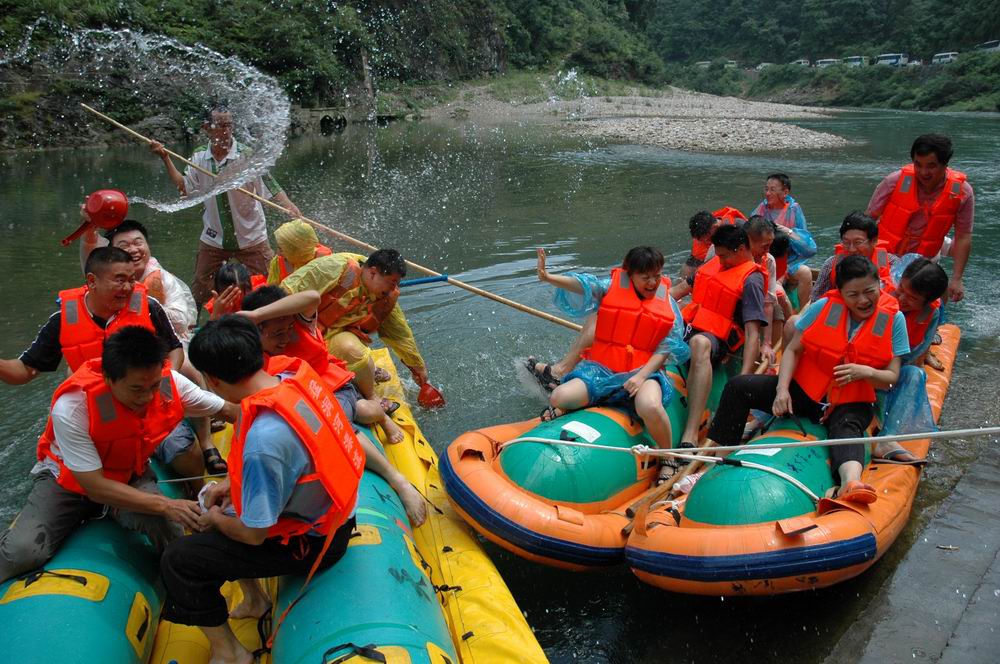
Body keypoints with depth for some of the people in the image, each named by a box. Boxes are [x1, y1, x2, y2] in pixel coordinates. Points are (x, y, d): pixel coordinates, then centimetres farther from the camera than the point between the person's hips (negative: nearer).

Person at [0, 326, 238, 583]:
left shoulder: (171, 383, -24)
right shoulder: (71, 408, -33)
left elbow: (229, 411, -9)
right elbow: (95, 487, -29)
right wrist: (165, 505, -37)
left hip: (130, 476, 2)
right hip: (69, 480, -2)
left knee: (166, 525, -28)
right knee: (22, 551, -26)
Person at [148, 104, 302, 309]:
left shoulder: (247, 156, -16)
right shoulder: (199, 158, -2)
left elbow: (272, 188, -22)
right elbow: (184, 188, 10)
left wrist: (292, 210, -40)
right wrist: (166, 158, 4)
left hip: (251, 236, -4)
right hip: (213, 238, 4)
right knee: (199, 291, 17)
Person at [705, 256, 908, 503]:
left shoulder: (893, 318, -4)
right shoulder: (823, 307, -4)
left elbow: (892, 377, -4)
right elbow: (793, 350, 0)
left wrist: (866, 372, -27)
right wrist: (782, 388, -15)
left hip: (852, 402, -2)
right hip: (805, 389, 2)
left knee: (846, 428, -39)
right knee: (738, 387, -15)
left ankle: (850, 480, -68)